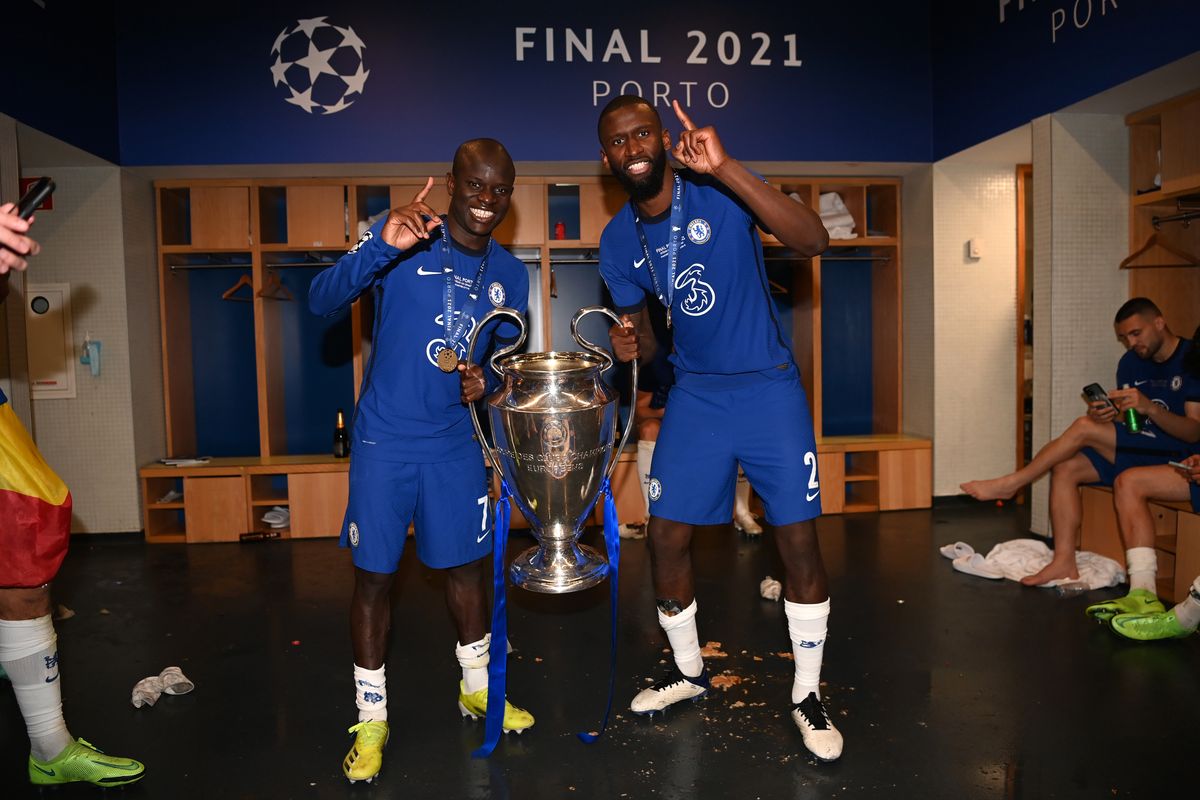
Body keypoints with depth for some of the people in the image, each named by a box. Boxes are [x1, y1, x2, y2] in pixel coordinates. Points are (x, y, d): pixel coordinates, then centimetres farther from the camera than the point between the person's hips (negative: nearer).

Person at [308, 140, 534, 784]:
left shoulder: (509, 274, 5)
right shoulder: (401, 240, -10)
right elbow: (320, 302, -21)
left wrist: (488, 382, -7)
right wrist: (382, 246, -37)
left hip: (455, 444, 4)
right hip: (384, 441, -3)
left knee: (466, 564, 13)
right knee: (374, 576, 4)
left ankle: (476, 688, 35)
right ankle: (371, 719, 22)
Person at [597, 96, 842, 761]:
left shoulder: (718, 191, -13)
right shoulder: (618, 240, 0)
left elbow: (813, 241, -29)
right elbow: (644, 339, 10)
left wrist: (726, 168, -36)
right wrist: (630, 344, -15)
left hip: (768, 387, -3)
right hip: (694, 395, 4)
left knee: (799, 538, -2)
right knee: (666, 536, 3)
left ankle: (806, 694, 19)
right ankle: (688, 673, 28)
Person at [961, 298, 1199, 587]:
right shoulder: (1131, 362, 11)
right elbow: (1123, 423, 10)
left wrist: (1148, 407, -33)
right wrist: (1107, 416, -14)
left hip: (1176, 455, -7)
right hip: (1138, 449, 7)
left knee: (1084, 427, -23)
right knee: (1065, 469, -14)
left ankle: (1011, 483, -9)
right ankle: (1064, 563, -17)